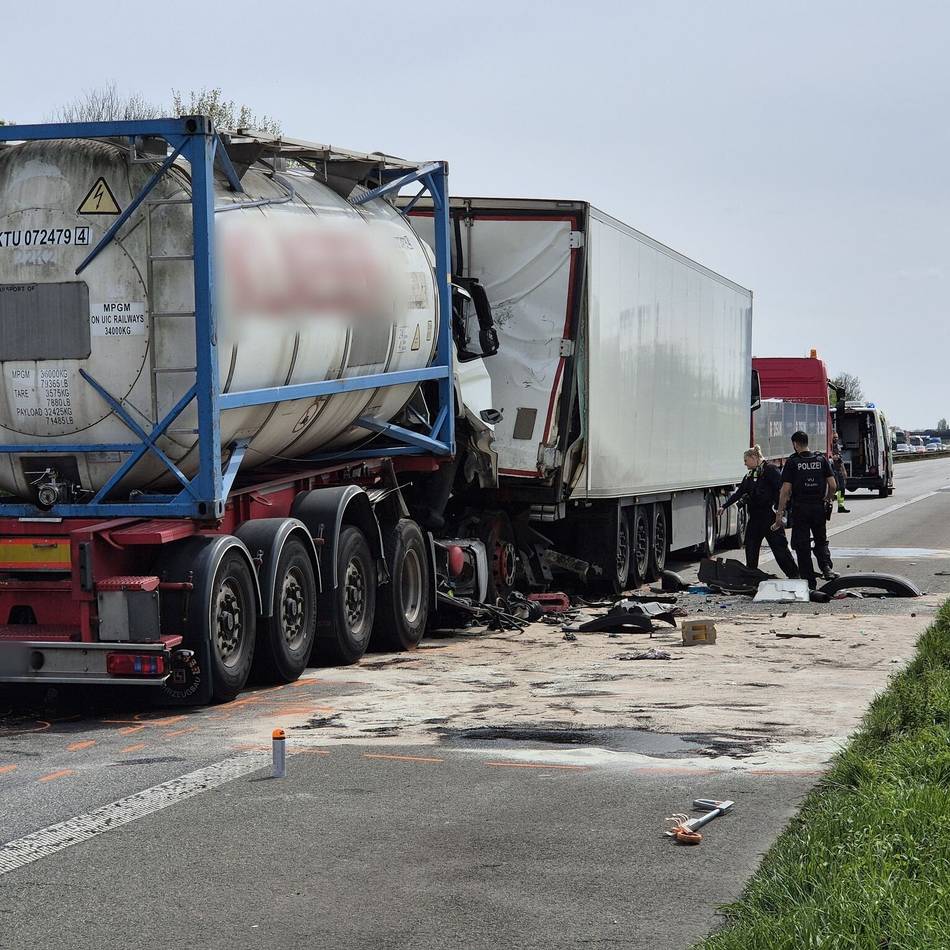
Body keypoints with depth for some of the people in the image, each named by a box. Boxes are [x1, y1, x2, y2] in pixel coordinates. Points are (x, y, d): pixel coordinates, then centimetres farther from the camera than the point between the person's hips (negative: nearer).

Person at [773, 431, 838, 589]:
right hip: (819, 508, 3)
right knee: (821, 541, 20)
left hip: (800, 509, -3)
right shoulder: (821, 460, 4)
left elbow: (786, 490, -10)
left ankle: (809, 582, 4)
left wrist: (779, 513, -8)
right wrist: (827, 500, 20)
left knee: (802, 546, 4)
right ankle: (826, 567, -5)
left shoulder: (792, 462, -6)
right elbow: (833, 485, 1)